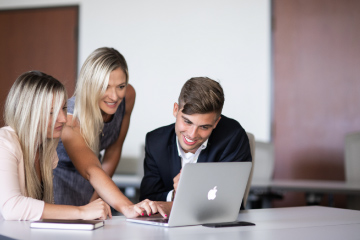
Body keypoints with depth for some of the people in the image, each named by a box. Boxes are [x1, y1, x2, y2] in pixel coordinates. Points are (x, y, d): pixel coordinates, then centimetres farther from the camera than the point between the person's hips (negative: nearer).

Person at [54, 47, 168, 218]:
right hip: (58, 177, -5)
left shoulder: (128, 96, -17)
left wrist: (96, 194, -3)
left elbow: (114, 147, -4)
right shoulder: (70, 118, -34)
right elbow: (91, 170, -48)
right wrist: (126, 207, -63)